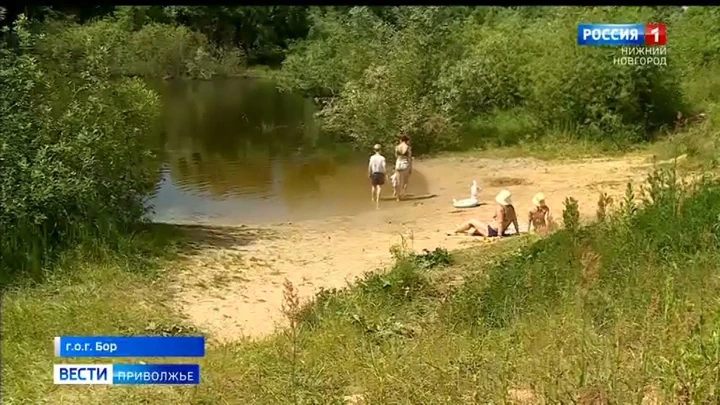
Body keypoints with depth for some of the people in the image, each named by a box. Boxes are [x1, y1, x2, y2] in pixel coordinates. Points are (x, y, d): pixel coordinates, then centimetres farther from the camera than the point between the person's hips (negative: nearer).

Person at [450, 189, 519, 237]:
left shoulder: (500, 209, -23)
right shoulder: (511, 208, -1)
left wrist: (499, 234, -24)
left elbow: (500, 222, -26)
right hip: (497, 232, 8)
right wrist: (517, 231, 15)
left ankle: (454, 232, 25)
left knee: (471, 221, 10)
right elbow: (515, 220, 5)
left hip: (491, 231, -8)